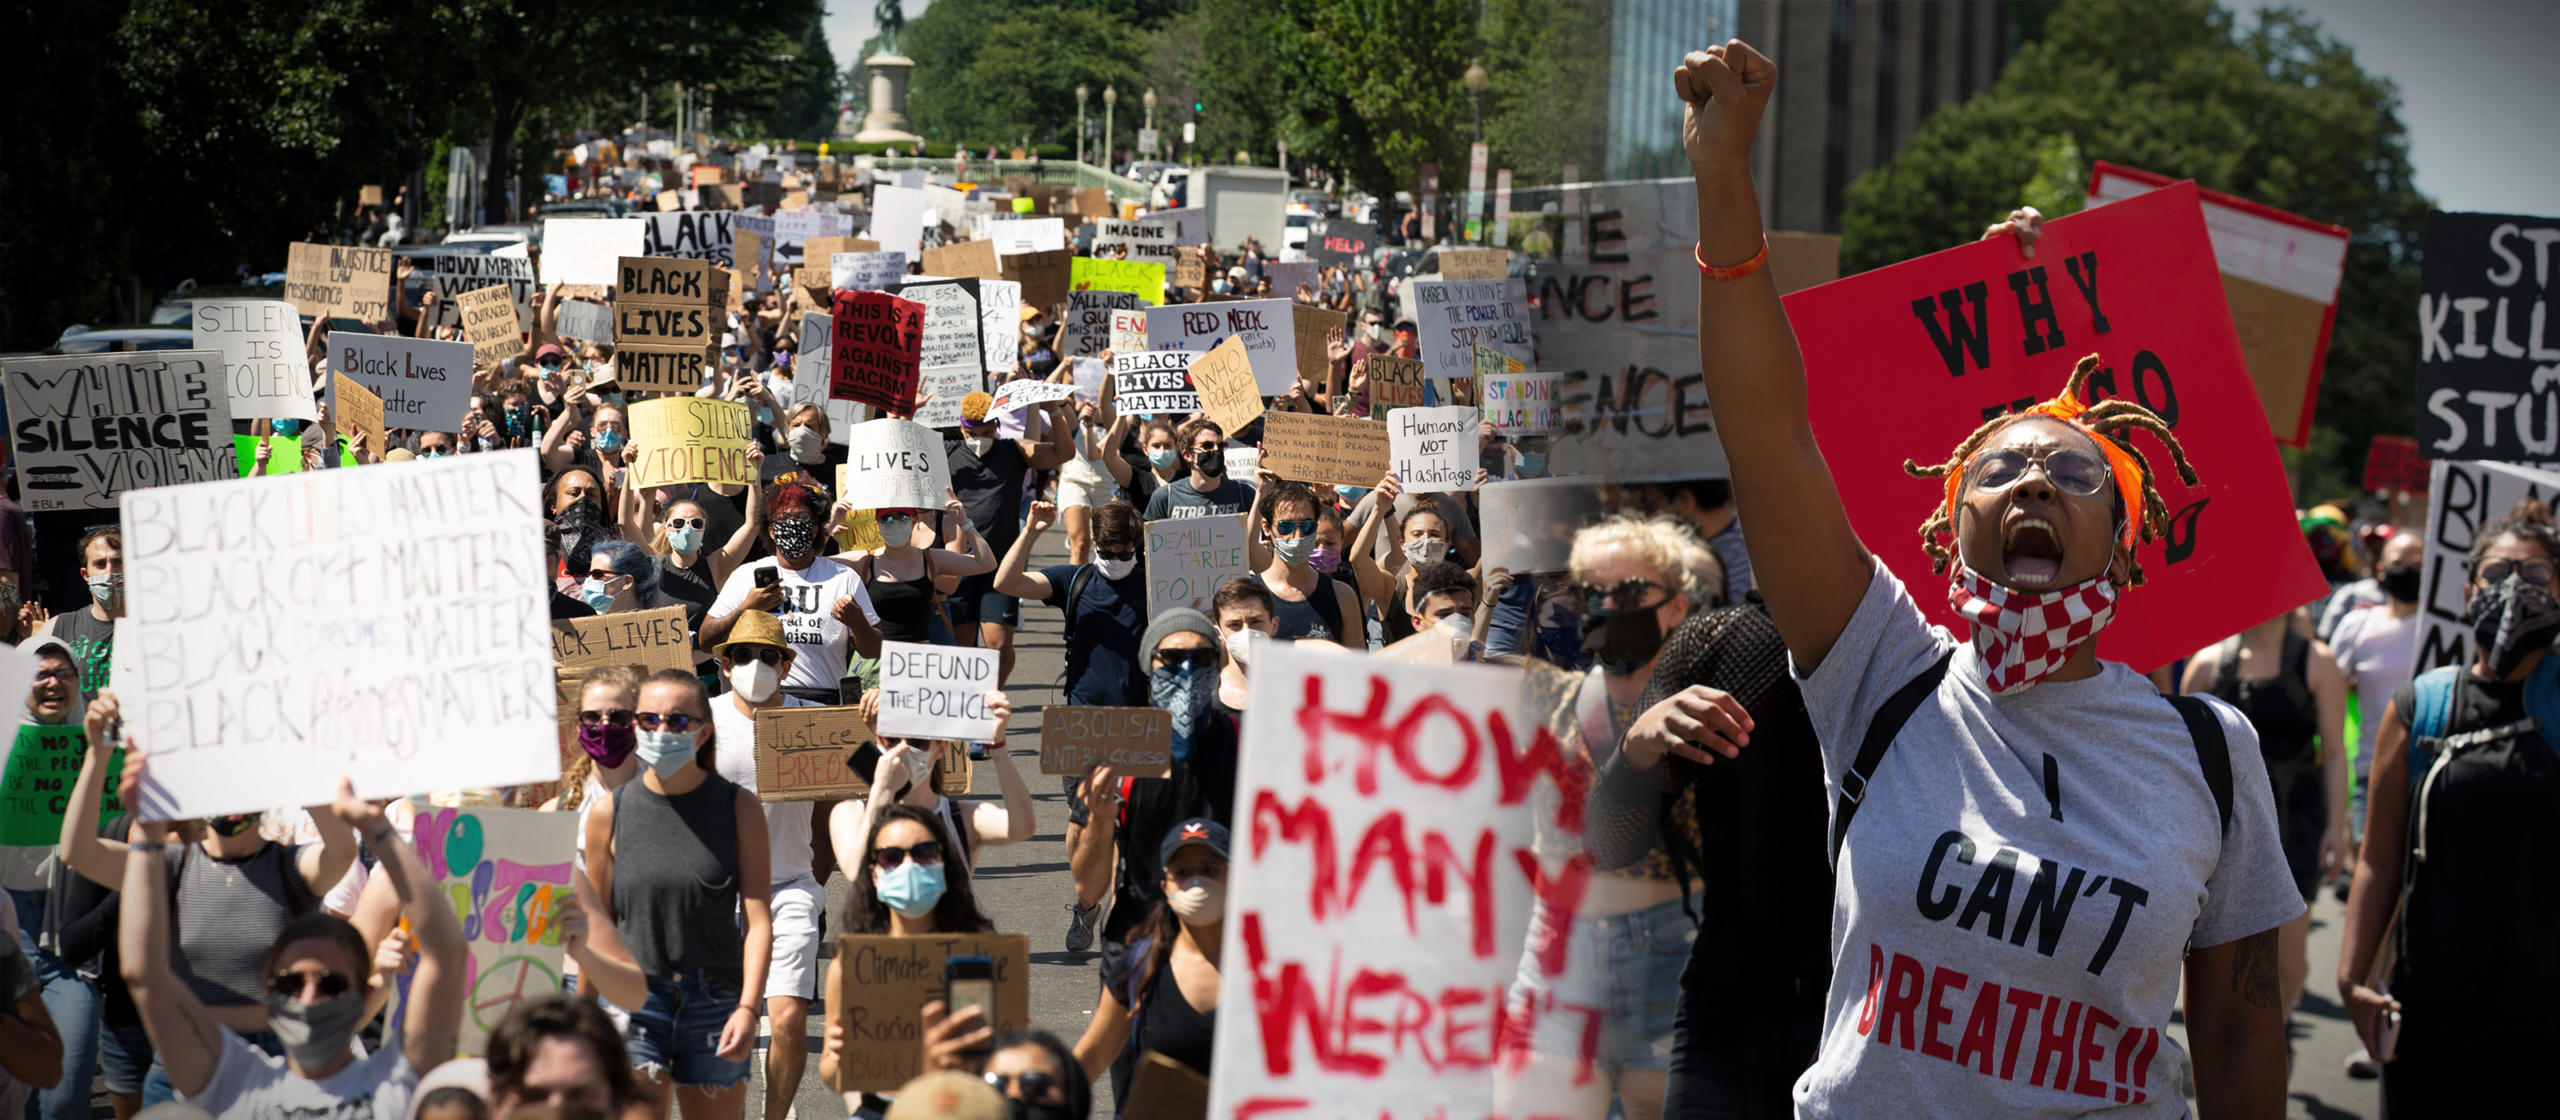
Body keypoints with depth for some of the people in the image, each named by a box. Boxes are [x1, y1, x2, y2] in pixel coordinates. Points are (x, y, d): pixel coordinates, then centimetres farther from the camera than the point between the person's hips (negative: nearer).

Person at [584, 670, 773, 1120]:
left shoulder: (739, 808, 0)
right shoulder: (610, 814, 2)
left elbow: (758, 918, -5)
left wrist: (748, 1007, -15)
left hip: (715, 999, 0)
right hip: (634, 998, 0)